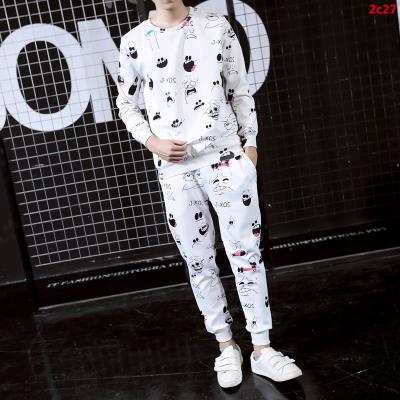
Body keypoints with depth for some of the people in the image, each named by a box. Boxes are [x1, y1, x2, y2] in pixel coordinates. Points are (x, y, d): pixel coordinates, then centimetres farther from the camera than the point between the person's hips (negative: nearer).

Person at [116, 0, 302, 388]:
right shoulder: (134, 41, 3)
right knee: (199, 261, 8)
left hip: (226, 156, 0)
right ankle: (227, 347, 25)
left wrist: (250, 143, 2)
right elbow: (125, 103, 12)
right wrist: (152, 141, -4)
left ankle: (261, 349, 17)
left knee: (246, 252, 3)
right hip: (174, 168, 1)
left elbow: (240, 90, 8)